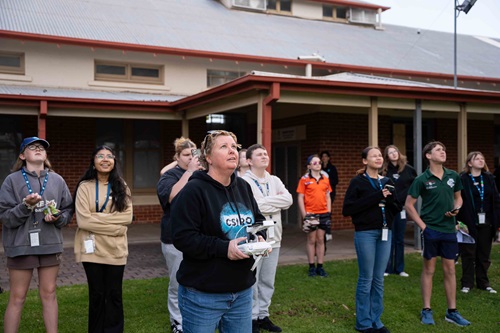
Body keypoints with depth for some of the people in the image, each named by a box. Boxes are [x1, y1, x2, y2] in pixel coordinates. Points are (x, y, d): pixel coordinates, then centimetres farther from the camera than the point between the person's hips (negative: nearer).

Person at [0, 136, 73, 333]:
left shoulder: (57, 180, 5)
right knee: (17, 298, 5)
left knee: (49, 294, 12)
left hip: (50, 245, 3)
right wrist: (26, 206, -22)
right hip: (21, 245, -3)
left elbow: (68, 211, 9)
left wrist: (57, 217, -11)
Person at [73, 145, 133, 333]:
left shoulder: (121, 187, 8)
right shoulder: (85, 187, -2)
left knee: (114, 295, 8)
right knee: (97, 295, 8)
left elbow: (127, 217, -4)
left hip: (115, 249, 2)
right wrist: (113, 225, -11)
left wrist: (98, 218, -12)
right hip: (92, 249, -2)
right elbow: (83, 220, -12)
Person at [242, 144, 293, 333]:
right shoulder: (244, 182, -9)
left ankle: (263, 315, 27)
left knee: (268, 281, 14)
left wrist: (265, 202, -11)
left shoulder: (275, 181, 11)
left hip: (273, 237, 6)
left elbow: (288, 200, -3)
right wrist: (276, 202, -8)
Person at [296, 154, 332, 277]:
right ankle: (312, 267, 14)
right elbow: (300, 198, -4)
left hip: (323, 214, 3)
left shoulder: (325, 179, 9)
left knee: (320, 240, 9)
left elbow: (328, 197, 13)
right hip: (310, 214, -3)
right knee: (312, 240, 4)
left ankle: (320, 267, 16)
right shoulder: (304, 179, -4)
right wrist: (304, 215, -9)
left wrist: (329, 212, 5)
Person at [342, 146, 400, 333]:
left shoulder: (387, 182, 12)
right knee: (366, 278, 0)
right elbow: (347, 209, -14)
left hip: (385, 233, 5)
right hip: (365, 233, -5)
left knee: (379, 279, 9)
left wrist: (389, 199, -11)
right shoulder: (357, 182, -4)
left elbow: (397, 209, 11)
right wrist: (375, 197, -18)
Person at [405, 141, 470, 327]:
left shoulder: (453, 176, 3)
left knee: (450, 270, 9)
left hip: (449, 229, 4)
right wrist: (422, 225, -9)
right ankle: (427, 310, 16)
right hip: (430, 229, -4)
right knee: (429, 270, 6)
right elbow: (409, 205, -5)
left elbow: (458, 197, 17)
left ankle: (452, 312, 19)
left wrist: (456, 209, -5)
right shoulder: (422, 180, -9)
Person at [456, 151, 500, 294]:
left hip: (486, 222, 4)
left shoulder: (488, 178, 8)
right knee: (468, 254, 5)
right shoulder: (463, 179, -7)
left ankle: (483, 282, 22)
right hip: (469, 222, -4)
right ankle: (467, 283, 14)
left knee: (484, 254, 12)